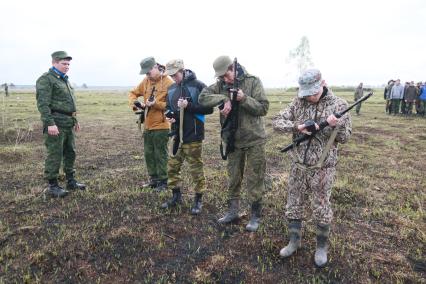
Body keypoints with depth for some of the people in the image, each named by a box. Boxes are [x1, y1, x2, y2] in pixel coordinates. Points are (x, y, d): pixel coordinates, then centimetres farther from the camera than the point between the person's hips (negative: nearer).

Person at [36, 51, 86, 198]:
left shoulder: (65, 79, 20)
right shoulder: (46, 79, -8)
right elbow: (43, 104, -16)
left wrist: (75, 120, 23)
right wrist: (50, 123, -24)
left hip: (69, 124, 9)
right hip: (56, 123, -9)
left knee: (70, 153, 13)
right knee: (54, 155, -4)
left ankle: (71, 181, 24)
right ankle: (52, 186, 5)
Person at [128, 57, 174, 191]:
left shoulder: (168, 82, -12)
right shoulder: (146, 81, 8)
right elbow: (133, 93, 17)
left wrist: (156, 104, -24)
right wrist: (135, 102, -5)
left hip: (161, 125, -7)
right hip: (147, 125, 7)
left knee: (161, 154, 1)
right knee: (149, 154, 14)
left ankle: (163, 181, 15)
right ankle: (154, 178, 28)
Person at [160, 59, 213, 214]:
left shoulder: (198, 86, -9)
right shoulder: (171, 89, 10)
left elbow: (209, 109, -12)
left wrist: (188, 106, -20)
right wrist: (169, 115, -3)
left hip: (193, 136, -6)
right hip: (176, 135, 6)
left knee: (196, 169, 3)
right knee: (172, 166, 13)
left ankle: (198, 200, 19)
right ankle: (176, 196, 31)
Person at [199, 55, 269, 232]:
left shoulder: (253, 81, -9)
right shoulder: (220, 85, 1)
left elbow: (263, 108, -12)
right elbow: (202, 97, -11)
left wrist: (244, 99, -27)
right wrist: (224, 99, -23)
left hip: (254, 139, -4)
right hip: (233, 140, 4)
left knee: (254, 179, 2)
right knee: (233, 178, 14)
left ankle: (255, 216, 16)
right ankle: (232, 211, 30)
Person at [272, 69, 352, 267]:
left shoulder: (339, 104, -6)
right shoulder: (298, 102, 0)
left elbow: (344, 138, -5)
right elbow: (277, 122, -4)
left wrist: (335, 125, -26)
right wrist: (297, 127, -21)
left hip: (322, 167, -2)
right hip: (298, 165, 3)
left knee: (321, 208, 10)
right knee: (294, 204, 13)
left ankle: (321, 246, 31)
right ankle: (294, 241, 33)